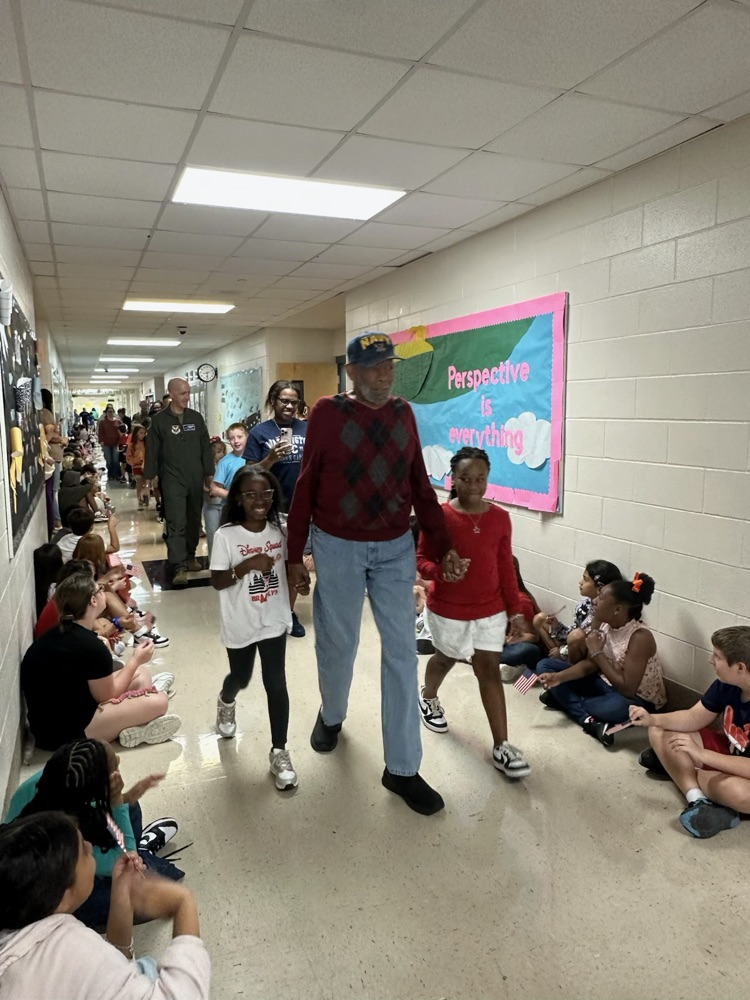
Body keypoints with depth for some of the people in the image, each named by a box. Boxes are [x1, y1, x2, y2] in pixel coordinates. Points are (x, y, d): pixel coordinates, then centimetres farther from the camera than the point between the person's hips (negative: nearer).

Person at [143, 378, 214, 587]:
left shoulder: (196, 417, 9)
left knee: (193, 520, 11)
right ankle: (179, 568, -11)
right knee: (176, 523, -9)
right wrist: (149, 477, -2)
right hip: (172, 479, -4)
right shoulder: (159, 420, 0)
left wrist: (209, 472, 10)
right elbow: (152, 451, 0)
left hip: (195, 478, 4)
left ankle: (190, 557, 27)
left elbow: (206, 447, 11)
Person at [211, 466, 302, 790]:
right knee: (241, 678, 20)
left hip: (274, 620, 1)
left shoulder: (278, 531, -4)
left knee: (276, 683, 1)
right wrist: (247, 565, -29)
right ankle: (226, 702, 57)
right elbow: (217, 581, -15)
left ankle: (279, 751, 15)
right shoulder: (226, 535, -15)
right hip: (240, 624, -1)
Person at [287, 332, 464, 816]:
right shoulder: (328, 412, -7)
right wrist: (295, 555, -2)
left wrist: (444, 547, 2)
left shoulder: (403, 413, 3)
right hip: (338, 548, -2)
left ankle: (402, 768, 16)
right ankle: (332, 715, 46)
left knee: (402, 653, 4)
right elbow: (305, 486, -3)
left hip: (396, 548, 3)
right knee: (337, 643, 14)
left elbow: (420, 485, 7)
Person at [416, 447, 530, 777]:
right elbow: (421, 560, -9)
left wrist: (514, 609, 4)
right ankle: (428, 698, 52)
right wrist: (441, 571, -30)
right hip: (447, 609, -2)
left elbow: (506, 567, 2)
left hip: (490, 609, 2)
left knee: (490, 670, 1)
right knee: (447, 658, 21)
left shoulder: (500, 518, -5)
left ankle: (501, 746, 7)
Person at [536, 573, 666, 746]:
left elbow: (627, 689, -30)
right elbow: (590, 664, 0)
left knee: (617, 707, -44)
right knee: (544, 666, -1)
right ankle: (589, 720, -18)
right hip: (605, 684, 8)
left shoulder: (640, 637, -28)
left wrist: (598, 653, -25)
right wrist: (559, 677, -16)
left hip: (636, 700, -8)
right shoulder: (602, 623, -8)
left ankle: (565, 700, -14)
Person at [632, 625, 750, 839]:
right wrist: (652, 719, -17)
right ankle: (698, 801, -18)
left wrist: (700, 754, -35)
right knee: (659, 733, -5)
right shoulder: (726, 684, -11)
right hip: (730, 752, 7)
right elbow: (694, 718, -1)